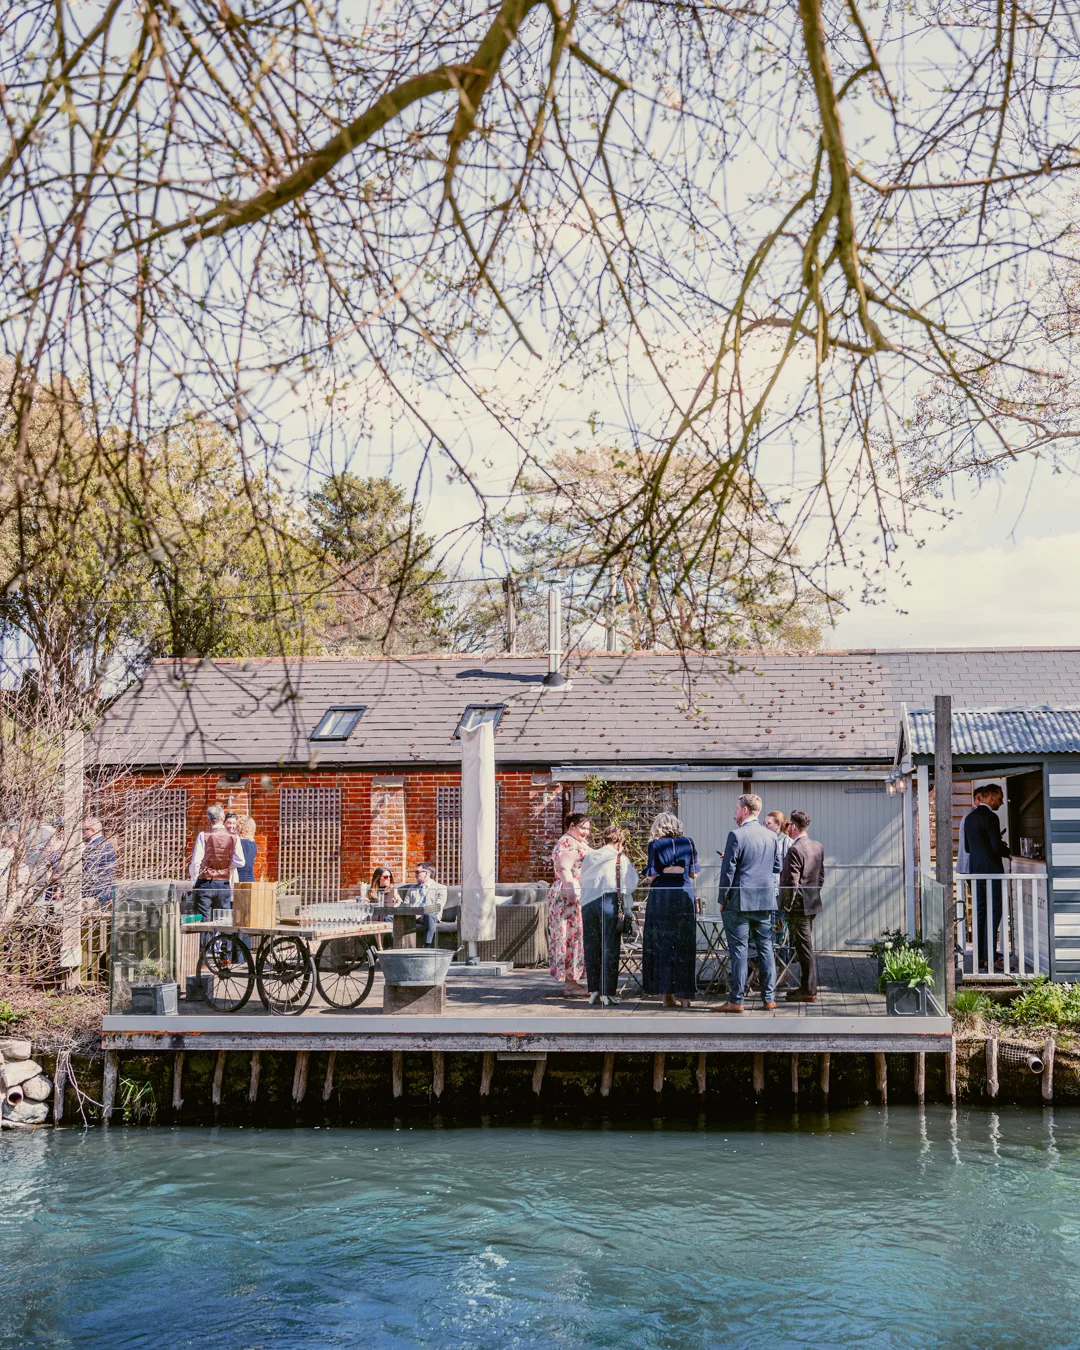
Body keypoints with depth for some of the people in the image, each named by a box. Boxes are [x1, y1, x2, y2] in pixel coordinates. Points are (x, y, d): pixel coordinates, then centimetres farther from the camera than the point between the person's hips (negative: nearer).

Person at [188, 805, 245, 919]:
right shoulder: (233, 838, 0)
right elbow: (240, 862, 0)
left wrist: (193, 878, 7)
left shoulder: (203, 835, -7)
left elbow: (196, 861, -9)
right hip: (224, 884, 2)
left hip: (205, 883, -2)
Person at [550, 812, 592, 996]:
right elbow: (564, 870, -24)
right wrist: (573, 893, -29)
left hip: (579, 898, 11)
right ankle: (570, 983, -8)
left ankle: (572, 981, 14)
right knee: (572, 935, -9)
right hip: (569, 898, -11)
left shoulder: (578, 843, 20)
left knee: (574, 936, 11)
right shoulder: (568, 844, -13)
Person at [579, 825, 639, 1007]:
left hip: (588, 903, 4)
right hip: (609, 902, -4)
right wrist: (627, 910, 11)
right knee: (610, 948, 2)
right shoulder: (621, 859, 0)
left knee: (591, 948, 10)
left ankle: (593, 991, 11)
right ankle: (608, 992, 0)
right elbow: (631, 885, -3)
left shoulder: (589, 857, 12)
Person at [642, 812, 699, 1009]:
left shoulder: (655, 844, -1)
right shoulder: (688, 843, 5)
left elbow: (651, 875, -5)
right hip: (684, 896, 2)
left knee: (661, 945, 6)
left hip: (661, 897, -2)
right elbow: (694, 873, 7)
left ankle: (667, 994, 5)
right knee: (683, 946, 6)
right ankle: (684, 994, 3)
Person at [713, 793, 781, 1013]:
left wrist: (723, 899, -3)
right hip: (766, 901, 6)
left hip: (740, 900, -6)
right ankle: (769, 999, 13)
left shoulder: (736, 835, -11)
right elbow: (777, 867, 16)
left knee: (739, 949, -2)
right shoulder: (771, 836, 8)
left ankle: (736, 1001, 0)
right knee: (765, 948, 10)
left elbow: (728, 870, -11)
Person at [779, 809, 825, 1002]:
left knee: (805, 948, -4)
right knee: (806, 947, 16)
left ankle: (809, 992, 1)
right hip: (813, 904, 9)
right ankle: (807, 987, 23)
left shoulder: (795, 849, -18)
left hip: (799, 906, -9)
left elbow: (792, 882, -20)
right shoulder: (818, 847, 9)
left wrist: (786, 907, -14)